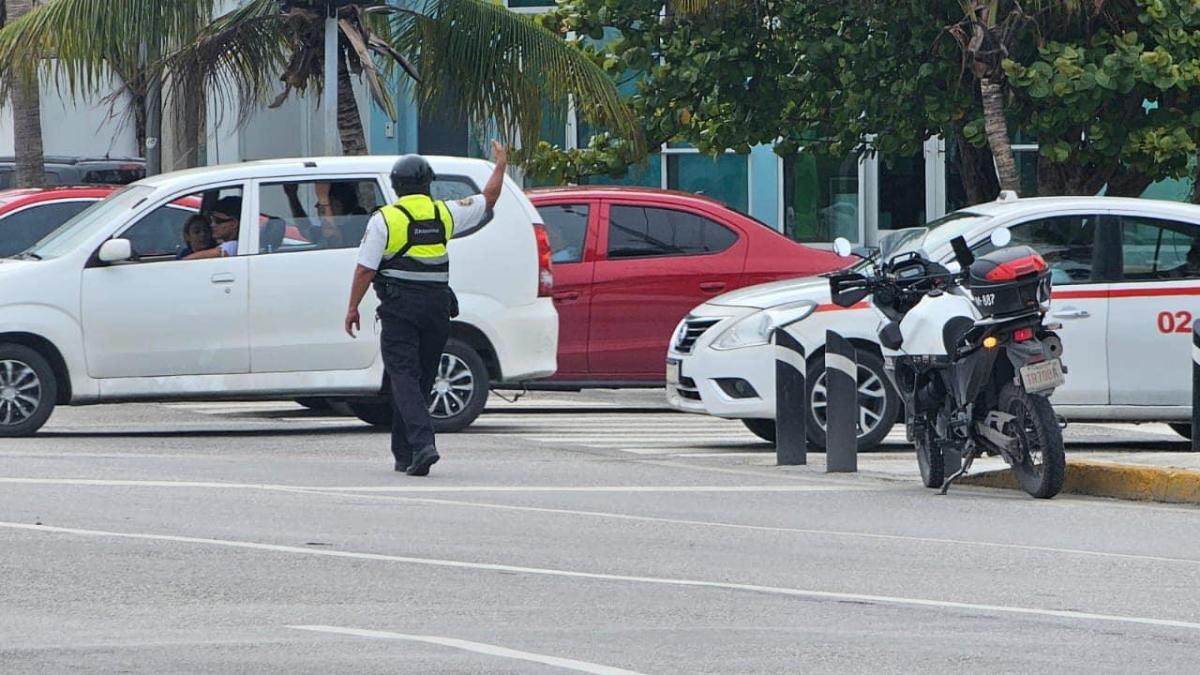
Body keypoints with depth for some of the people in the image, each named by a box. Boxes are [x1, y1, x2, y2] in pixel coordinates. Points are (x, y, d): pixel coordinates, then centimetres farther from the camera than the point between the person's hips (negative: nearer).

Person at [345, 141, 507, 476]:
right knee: (421, 379, 12)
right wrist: (500, 165, 35)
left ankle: (422, 444, -25)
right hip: (437, 305, 4)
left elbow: (365, 269, -8)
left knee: (403, 376, -7)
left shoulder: (384, 219, -6)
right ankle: (405, 454, 19)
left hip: (399, 307, -4)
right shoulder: (444, 214, 6)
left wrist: (352, 308, 1)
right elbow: (488, 199, 20)